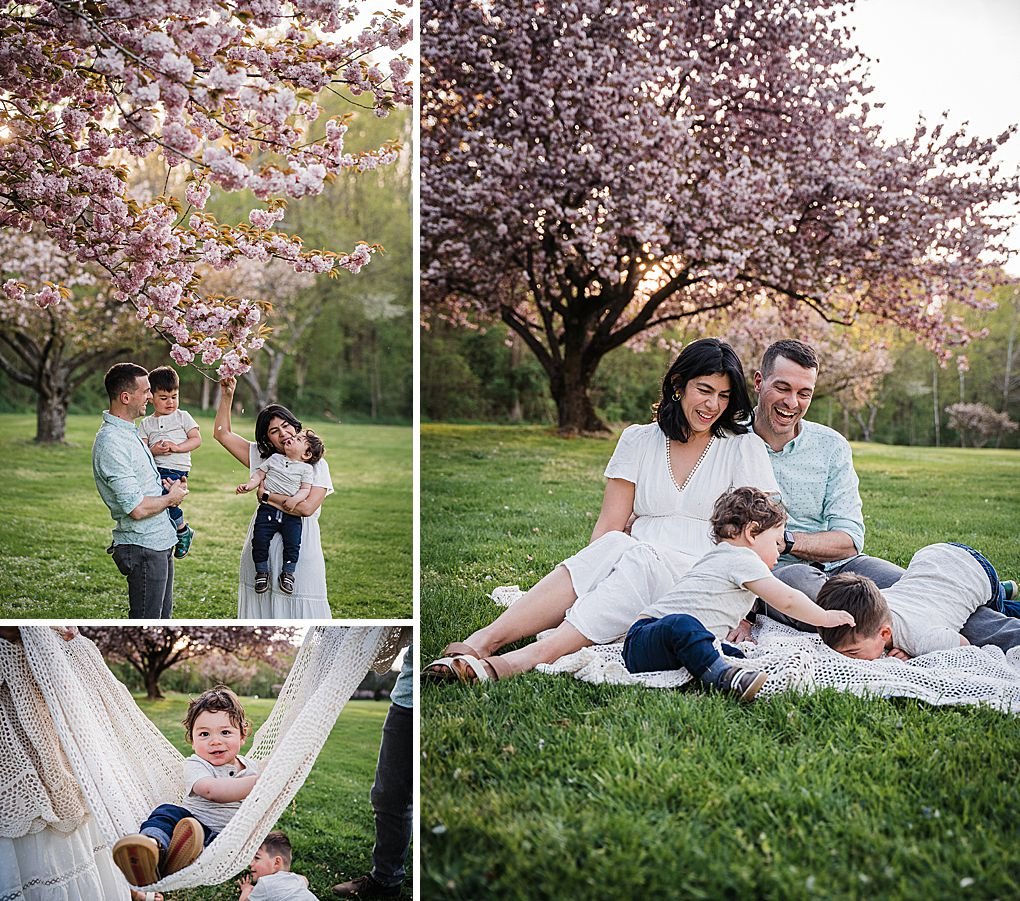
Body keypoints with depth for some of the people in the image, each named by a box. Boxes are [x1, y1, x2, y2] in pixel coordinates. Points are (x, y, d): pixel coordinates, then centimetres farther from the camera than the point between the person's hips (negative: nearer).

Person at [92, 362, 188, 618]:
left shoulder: (129, 432, 10)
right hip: (144, 547, -10)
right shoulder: (111, 442, -22)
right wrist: (171, 498, -8)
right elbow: (137, 509, -26)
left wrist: (166, 486, 6)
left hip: (160, 542, 10)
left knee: (161, 616, 20)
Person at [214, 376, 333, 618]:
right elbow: (222, 433, 13)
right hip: (264, 544, 4)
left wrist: (266, 494, -10)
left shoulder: (317, 465, -3)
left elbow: (306, 507, -16)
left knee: (297, 606, -1)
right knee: (263, 604, 6)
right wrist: (227, 396, 4)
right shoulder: (262, 457, 10)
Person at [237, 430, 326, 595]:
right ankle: (262, 572, 7)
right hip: (268, 508, 2)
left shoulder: (306, 468, 6)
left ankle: (288, 574, 5)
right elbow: (259, 474, 14)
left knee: (293, 543, -14)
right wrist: (248, 485, -4)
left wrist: (295, 500, -20)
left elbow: (305, 489, -2)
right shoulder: (274, 458, 15)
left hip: (291, 514, -1)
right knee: (259, 540, -10)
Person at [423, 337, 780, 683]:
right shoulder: (639, 441, 12)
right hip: (632, 572, 2)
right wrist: (582, 578, -13)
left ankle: (530, 657, -52)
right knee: (615, 544, -33)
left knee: (638, 557, -35)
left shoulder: (743, 447, 6)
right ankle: (484, 640, -48)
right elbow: (608, 525, 5)